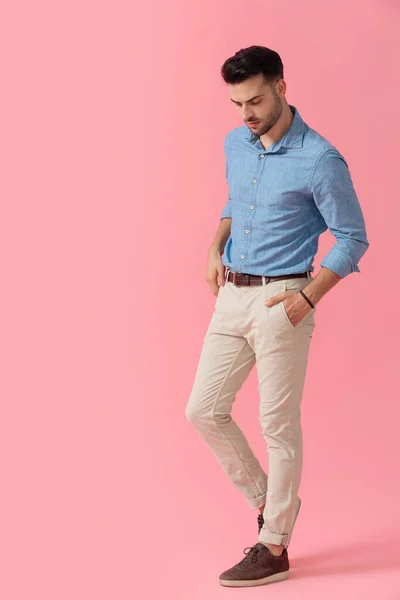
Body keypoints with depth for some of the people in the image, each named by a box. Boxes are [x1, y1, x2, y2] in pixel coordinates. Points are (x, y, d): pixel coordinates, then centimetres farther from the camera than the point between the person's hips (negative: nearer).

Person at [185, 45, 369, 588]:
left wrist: (307, 300, -19)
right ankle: (266, 499, 27)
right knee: (204, 410, 7)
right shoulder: (234, 144, 7)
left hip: (281, 302, -7)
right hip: (232, 297, 7)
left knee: (279, 426, 0)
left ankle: (273, 548, 13)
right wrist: (216, 248, 7)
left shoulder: (320, 161, -14)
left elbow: (353, 239, -10)